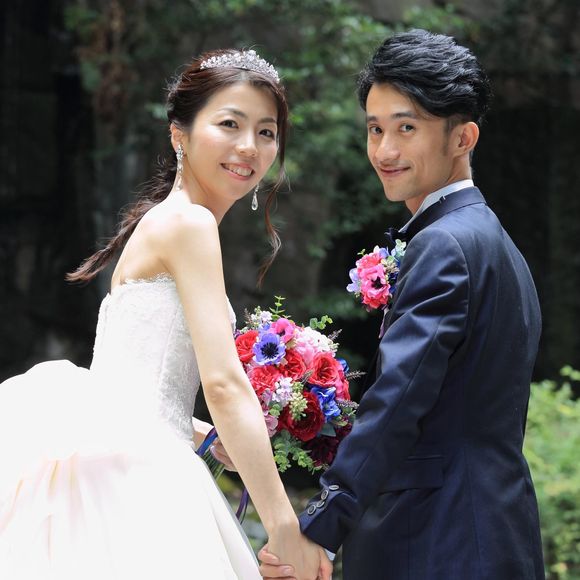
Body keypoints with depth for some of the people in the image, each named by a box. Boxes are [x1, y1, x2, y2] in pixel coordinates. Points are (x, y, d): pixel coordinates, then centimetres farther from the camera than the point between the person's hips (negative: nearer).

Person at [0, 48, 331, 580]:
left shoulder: (157, 224, 20)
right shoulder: (189, 223, -8)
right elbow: (223, 382, -16)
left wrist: (228, 442, 19)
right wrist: (283, 527, -17)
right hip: (128, 478, -9)